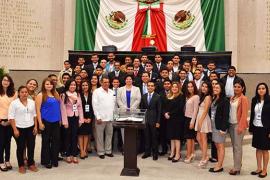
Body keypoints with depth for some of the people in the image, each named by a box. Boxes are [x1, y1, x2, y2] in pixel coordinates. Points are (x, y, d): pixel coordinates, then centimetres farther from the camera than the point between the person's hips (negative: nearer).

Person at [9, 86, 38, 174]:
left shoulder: (32, 102, 6)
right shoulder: (14, 103, -7)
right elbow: (11, 117, -9)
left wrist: (36, 126, 4)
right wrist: (15, 129, -13)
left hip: (31, 128, 4)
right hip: (19, 129, -3)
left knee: (31, 146, 7)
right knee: (21, 147, 6)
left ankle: (31, 164, 21)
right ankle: (21, 166, 19)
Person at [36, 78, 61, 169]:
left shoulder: (56, 94, 11)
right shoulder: (40, 95, -5)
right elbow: (38, 110, -9)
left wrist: (60, 119, 12)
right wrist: (40, 122, -14)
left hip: (56, 121, 5)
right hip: (46, 121, -5)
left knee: (56, 140, 8)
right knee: (46, 141, 5)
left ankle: (54, 160, 22)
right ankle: (46, 161, 17)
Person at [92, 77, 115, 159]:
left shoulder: (112, 92, 12)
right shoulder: (97, 92, -3)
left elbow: (114, 104, 14)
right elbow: (95, 105, -7)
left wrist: (114, 115, 5)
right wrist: (98, 117, -12)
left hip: (110, 117, 5)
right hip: (101, 117, -5)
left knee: (109, 134, 10)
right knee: (100, 135, 3)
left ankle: (108, 151, 21)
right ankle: (101, 152, 13)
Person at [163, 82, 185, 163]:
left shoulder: (181, 97, -5)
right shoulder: (168, 97, 14)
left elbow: (180, 108, -15)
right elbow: (164, 107, 12)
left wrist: (170, 113, -13)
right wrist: (165, 113, -7)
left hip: (178, 119, -6)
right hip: (169, 120, 6)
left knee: (177, 137, -3)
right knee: (172, 137, 10)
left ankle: (177, 154, 4)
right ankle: (172, 153, 18)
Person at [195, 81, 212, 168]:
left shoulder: (208, 97, -10)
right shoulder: (202, 96, 15)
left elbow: (205, 110, -15)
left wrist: (200, 121, -16)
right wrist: (198, 121, 8)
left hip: (204, 119, -8)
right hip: (199, 118, 8)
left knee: (203, 139, -1)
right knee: (198, 138, 12)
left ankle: (204, 159, 8)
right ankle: (205, 156, 22)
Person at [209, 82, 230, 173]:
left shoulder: (225, 100, -11)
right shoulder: (214, 99, 12)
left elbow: (225, 115, -15)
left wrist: (223, 128, -18)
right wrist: (211, 124, 6)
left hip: (220, 126, -8)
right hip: (213, 125, 8)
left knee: (220, 146, 1)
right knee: (217, 146, 12)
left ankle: (220, 166, 9)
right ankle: (219, 164, 21)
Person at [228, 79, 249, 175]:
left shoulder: (243, 99, -9)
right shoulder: (232, 98, 11)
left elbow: (244, 114, -12)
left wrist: (241, 127, -16)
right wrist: (228, 124, 6)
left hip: (238, 125, -6)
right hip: (231, 124, 7)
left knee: (238, 146, -1)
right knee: (234, 146, 12)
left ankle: (237, 168, 7)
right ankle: (237, 164, 24)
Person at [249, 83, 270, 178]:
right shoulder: (254, 100, 4)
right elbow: (252, 114, 7)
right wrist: (251, 128, 7)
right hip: (256, 128, 4)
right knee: (258, 149, 13)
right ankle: (259, 168, 26)